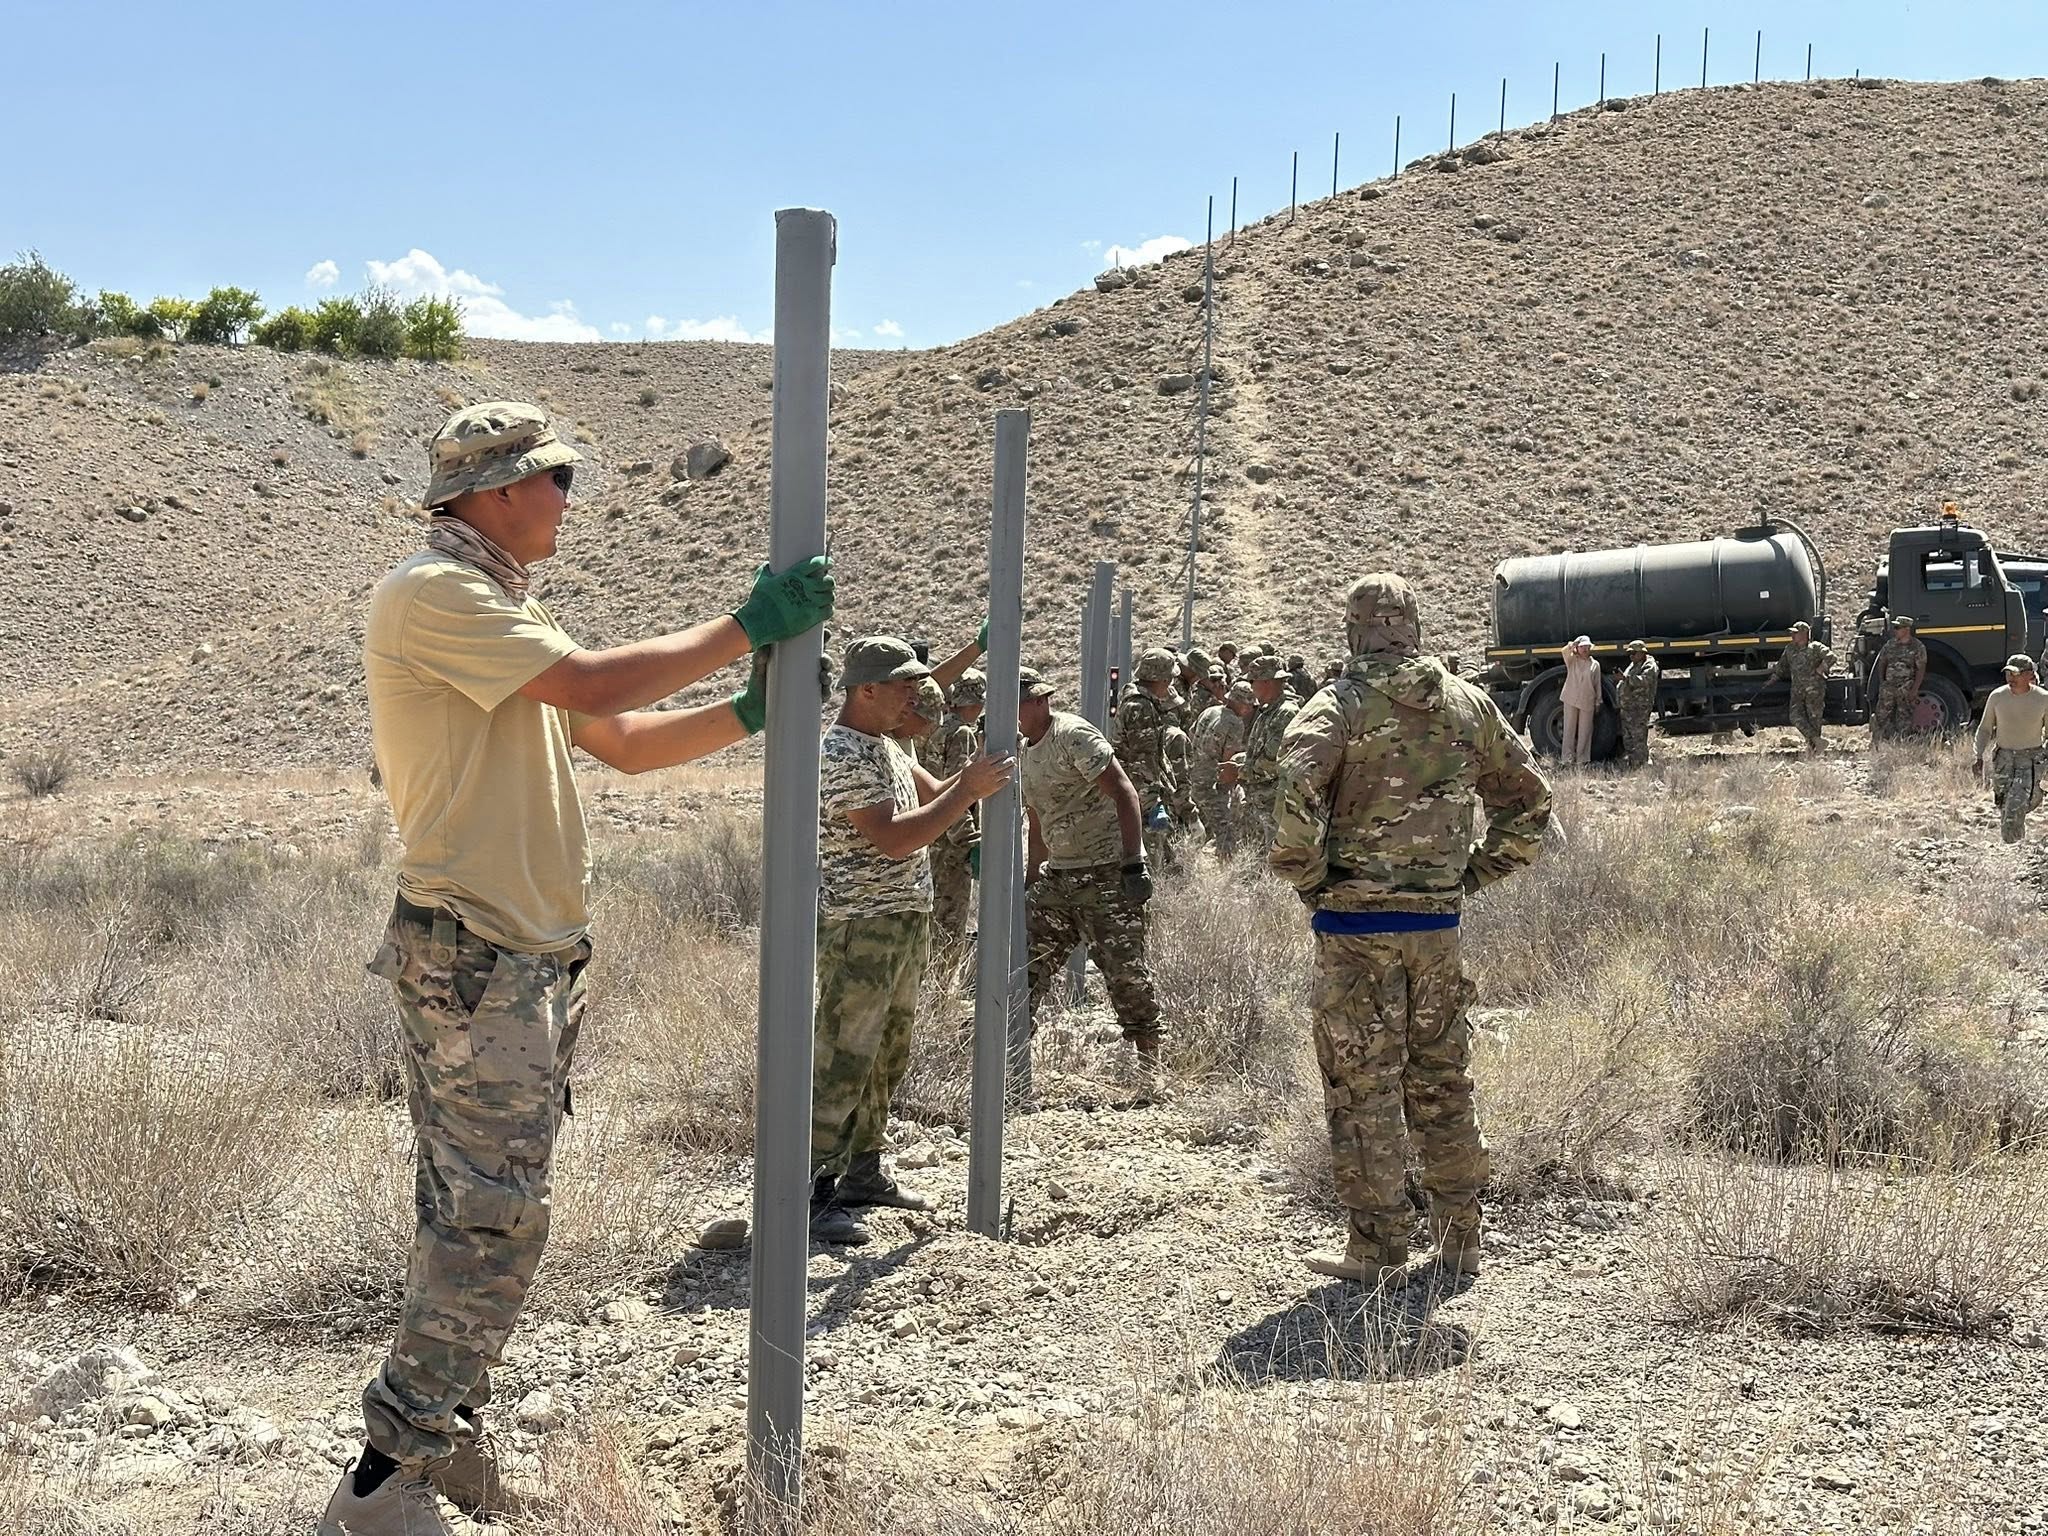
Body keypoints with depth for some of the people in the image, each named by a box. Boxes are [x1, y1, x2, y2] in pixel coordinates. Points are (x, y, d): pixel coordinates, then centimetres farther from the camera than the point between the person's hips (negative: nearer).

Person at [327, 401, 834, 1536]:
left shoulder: (498, 609, 20)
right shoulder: (431, 595, -12)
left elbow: (621, 743, 17)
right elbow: (594, 686, -22)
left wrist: (748, 713, 4)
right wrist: (745, 625, -14)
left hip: (531, 956, 10)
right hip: (475, 952, -10)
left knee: (475, 1207, 14)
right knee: (495, 1213, -10)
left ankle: (444, 1436, 23)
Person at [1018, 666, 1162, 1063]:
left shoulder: (1074, 736, -13)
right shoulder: (1023, 753, 15)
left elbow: (1124, 794, -17)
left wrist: (1133, 864, -23)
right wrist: (1030, 878, 23)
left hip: (1108, 872, -9)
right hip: (1058, 873, 9)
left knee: (1125, 970, -6)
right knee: (1028, 960, 6)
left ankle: (1148, 1059, 4)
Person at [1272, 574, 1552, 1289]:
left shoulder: (1340, 705, -8)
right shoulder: (1469, 704, 7)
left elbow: (1296, 791, -25)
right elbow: (1529, 801, 13)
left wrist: (1305, 874, -10)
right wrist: (1475, 871, 15)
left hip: (1355, 920, -4)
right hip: (1439, 919, 5)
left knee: (1364, 1089, 3)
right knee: (1442, 1081, 15)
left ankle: (1379, 1250, 7)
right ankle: (1459, 1238, 23)